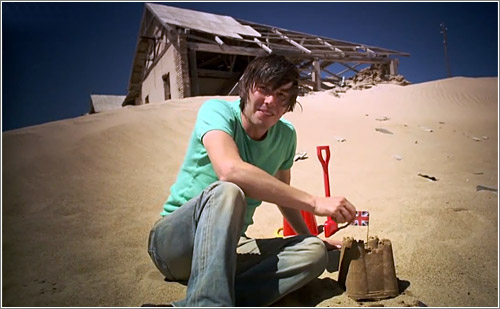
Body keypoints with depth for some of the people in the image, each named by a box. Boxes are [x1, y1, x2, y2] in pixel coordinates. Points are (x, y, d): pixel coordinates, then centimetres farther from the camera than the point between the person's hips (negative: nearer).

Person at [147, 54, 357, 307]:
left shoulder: (286, 135, 1)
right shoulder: (217, 111, -16)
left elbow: (282, 193, 19)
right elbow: (229, 170, -36)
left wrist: (311, 236, 17)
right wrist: (314, 202, -33)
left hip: (229, 246, 6)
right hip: (174, 239, -6)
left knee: (314, 251, -18)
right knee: (227, 192, -34)